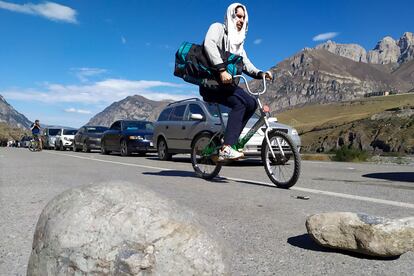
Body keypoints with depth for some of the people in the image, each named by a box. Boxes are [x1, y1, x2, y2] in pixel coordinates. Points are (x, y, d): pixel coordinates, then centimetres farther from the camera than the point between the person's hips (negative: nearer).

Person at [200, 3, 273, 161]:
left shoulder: (238, 42, 24)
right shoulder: (218, 28, 1)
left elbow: (246, 64, 13)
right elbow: (209, 44, -21)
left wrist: (260, 74, -9)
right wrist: (221, 70, -33)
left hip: (225, 83, 8)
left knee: (251, 103, -11)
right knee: (240, 102, -27)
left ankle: (228, 141, -8)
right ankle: (226, 149, -33)